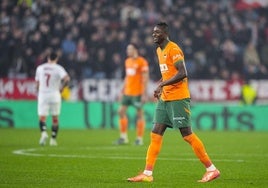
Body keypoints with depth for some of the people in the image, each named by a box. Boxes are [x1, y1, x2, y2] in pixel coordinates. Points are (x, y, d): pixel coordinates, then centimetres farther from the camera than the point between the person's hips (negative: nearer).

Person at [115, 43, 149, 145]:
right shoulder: (127, 61, 14)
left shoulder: (142, 62, -9)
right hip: (127, 92, 8)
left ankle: (139, 138, 4)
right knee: (121, 111, 1)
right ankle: (123, 137, 8)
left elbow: (145, 78, -12)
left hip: (137, 93, -7)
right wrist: (122, 91, 19)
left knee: (139, 113, -2)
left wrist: (144, 94, -16)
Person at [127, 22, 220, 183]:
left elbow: (183, 73, -23)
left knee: (187, 135, -7)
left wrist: (162, 85, -23)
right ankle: (147, 174, 4)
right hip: (164, 99, 9)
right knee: (155, 135, 3)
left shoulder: (173, 49, -14)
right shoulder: (159, 50, 15)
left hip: (178, 98, -9)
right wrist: (160, 87, 10)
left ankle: (212, 169, 1)